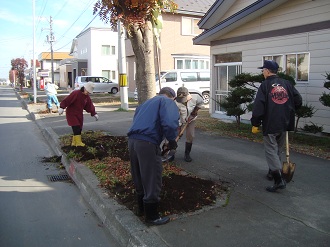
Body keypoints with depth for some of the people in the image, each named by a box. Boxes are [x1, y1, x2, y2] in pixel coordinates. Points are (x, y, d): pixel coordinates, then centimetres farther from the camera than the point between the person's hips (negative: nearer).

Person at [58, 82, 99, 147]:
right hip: (72, 114, -8)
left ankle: (74, 142, 19)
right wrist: (62, 108, -31)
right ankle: (78, 142, -8)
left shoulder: (87, 97, 4)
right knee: (76, 128, -14)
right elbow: (67, 100, -24)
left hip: (79, 114, 8)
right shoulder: (75, 93, -19)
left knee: (79, 129, 7)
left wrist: (94, 113, 8)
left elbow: (90, 106, 11)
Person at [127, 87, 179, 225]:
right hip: (147, 143, -8)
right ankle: (152, 217, 19)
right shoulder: (168, 102, 3)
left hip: (132, 141, 8)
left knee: (139, 179, 23)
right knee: (152, 182, 6)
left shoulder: (147, 103, 28)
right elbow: (170, 123, -17)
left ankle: (142, 209, 40)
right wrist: (172, 140, -1)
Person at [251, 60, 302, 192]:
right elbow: (298, 101, 4)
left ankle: (279, 180, -11)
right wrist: (288, 112, 19)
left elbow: (258, 106, -14)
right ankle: (273, 171, 34)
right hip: (284, 124, 6)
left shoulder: (265, 85, -8)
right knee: (278, 150, 20)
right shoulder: (287, 84, 6)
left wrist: (255, 124, -7)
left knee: (271, 151, -2)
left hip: (270, 124, -6)